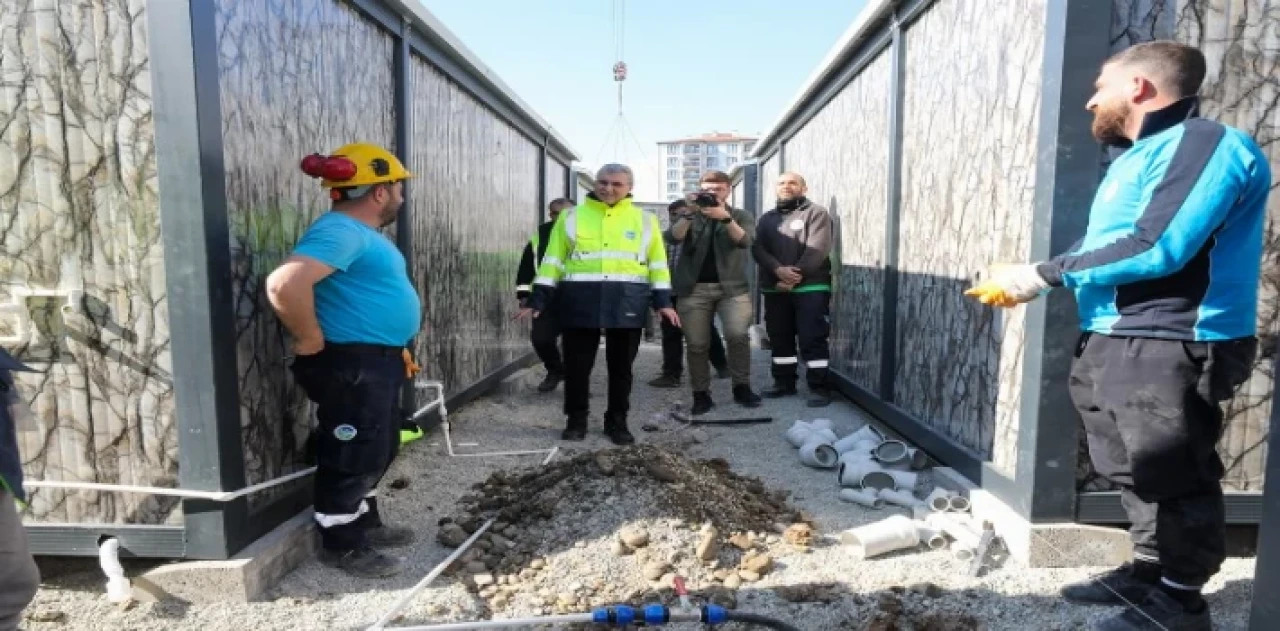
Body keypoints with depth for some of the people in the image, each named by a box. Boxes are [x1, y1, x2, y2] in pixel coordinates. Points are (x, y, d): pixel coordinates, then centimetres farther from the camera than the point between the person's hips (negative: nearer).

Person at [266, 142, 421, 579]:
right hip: (351, 365, -11)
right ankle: (342, 546, 18)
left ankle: (366, 525, 36)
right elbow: (284, 283, -35)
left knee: (378, 451, 21)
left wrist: (395, 346, 22)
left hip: (378, 361, 11)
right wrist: (311, 340, -22)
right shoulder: (340, 231, -20)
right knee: (352, 457, 2)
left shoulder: (364, 234, 14)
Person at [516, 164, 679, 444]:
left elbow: (658, 263, 10)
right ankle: (576, 420, 21)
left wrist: (663, 301, 1)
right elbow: (553, 260, 7)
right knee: (576, 364, 4)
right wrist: (538, 300, 1)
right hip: (580, 299, 0)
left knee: (621, 366, 8)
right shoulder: (571, 217, 9)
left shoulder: (645, 220, 10)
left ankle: (617, 421, 22)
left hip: (628, 300, 1)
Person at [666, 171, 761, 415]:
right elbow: (674, 237, -8)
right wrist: (689, 213, -22)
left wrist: (725, 218, -26)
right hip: (694, 288, 1)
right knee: (697, 344, 0)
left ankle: (742, 387, -1)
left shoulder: (741, 216, 9)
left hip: (732, 287, -1)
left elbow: (744, 241, -12)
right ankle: (701, 394, 12)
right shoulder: (689, 215, 12)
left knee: (738, 335, -18)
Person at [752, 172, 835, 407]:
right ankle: (784, 382, 23)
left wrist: (794, 278, -17)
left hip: (810, 287, -5)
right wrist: (778, 269, -16)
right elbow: (758, 249, 3)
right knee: (779, 338, 11)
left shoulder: (816, 213, 2)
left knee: (812, 339, -6)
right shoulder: (767, 218, 17)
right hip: (775, 288, 5)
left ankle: (819, 387, 1)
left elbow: (817, 250, -11)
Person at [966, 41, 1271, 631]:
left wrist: (1041, 276, -17)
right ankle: (1149, 572, 34)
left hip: (1170, 347, -10)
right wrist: (1020, 280, 3)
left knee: (1173, 477, 3)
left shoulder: (1208, 143, -13)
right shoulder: (1136, 156, 18)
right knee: (1135, 470, 19)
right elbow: (1099, 244, 16)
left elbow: (1156, 248, -24)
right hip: (1114, 341, 10)